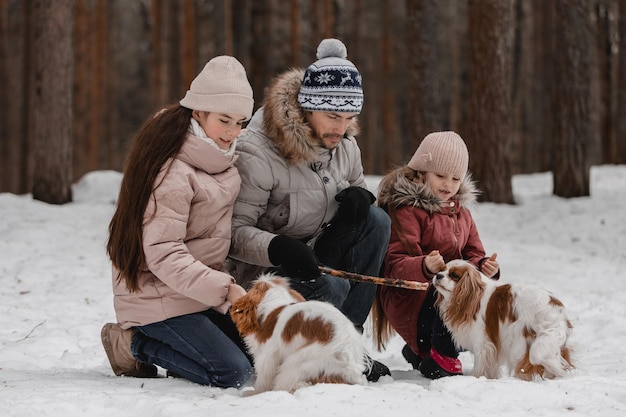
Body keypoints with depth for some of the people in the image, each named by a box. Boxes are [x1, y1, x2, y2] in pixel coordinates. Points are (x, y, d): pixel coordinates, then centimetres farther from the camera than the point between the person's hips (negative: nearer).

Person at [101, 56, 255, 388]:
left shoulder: (219, 158, 7)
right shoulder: (172, 171, -22)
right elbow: (163, 255, -27)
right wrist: (224, 288, -33)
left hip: (198, 287, 9)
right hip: (157, 296, -9)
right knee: (233, 374, -18)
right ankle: (134, 345, -2)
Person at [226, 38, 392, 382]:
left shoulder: (344, 144, 2)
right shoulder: (257, 153, -20)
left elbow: (358, 186, 18)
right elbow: (234, 231, -22)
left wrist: (358, 196, -9)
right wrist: (277, 248, -42)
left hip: (317, 252, 7)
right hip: (263, 271, -7)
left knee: (376, 221, -15)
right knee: (332, 289, -35)